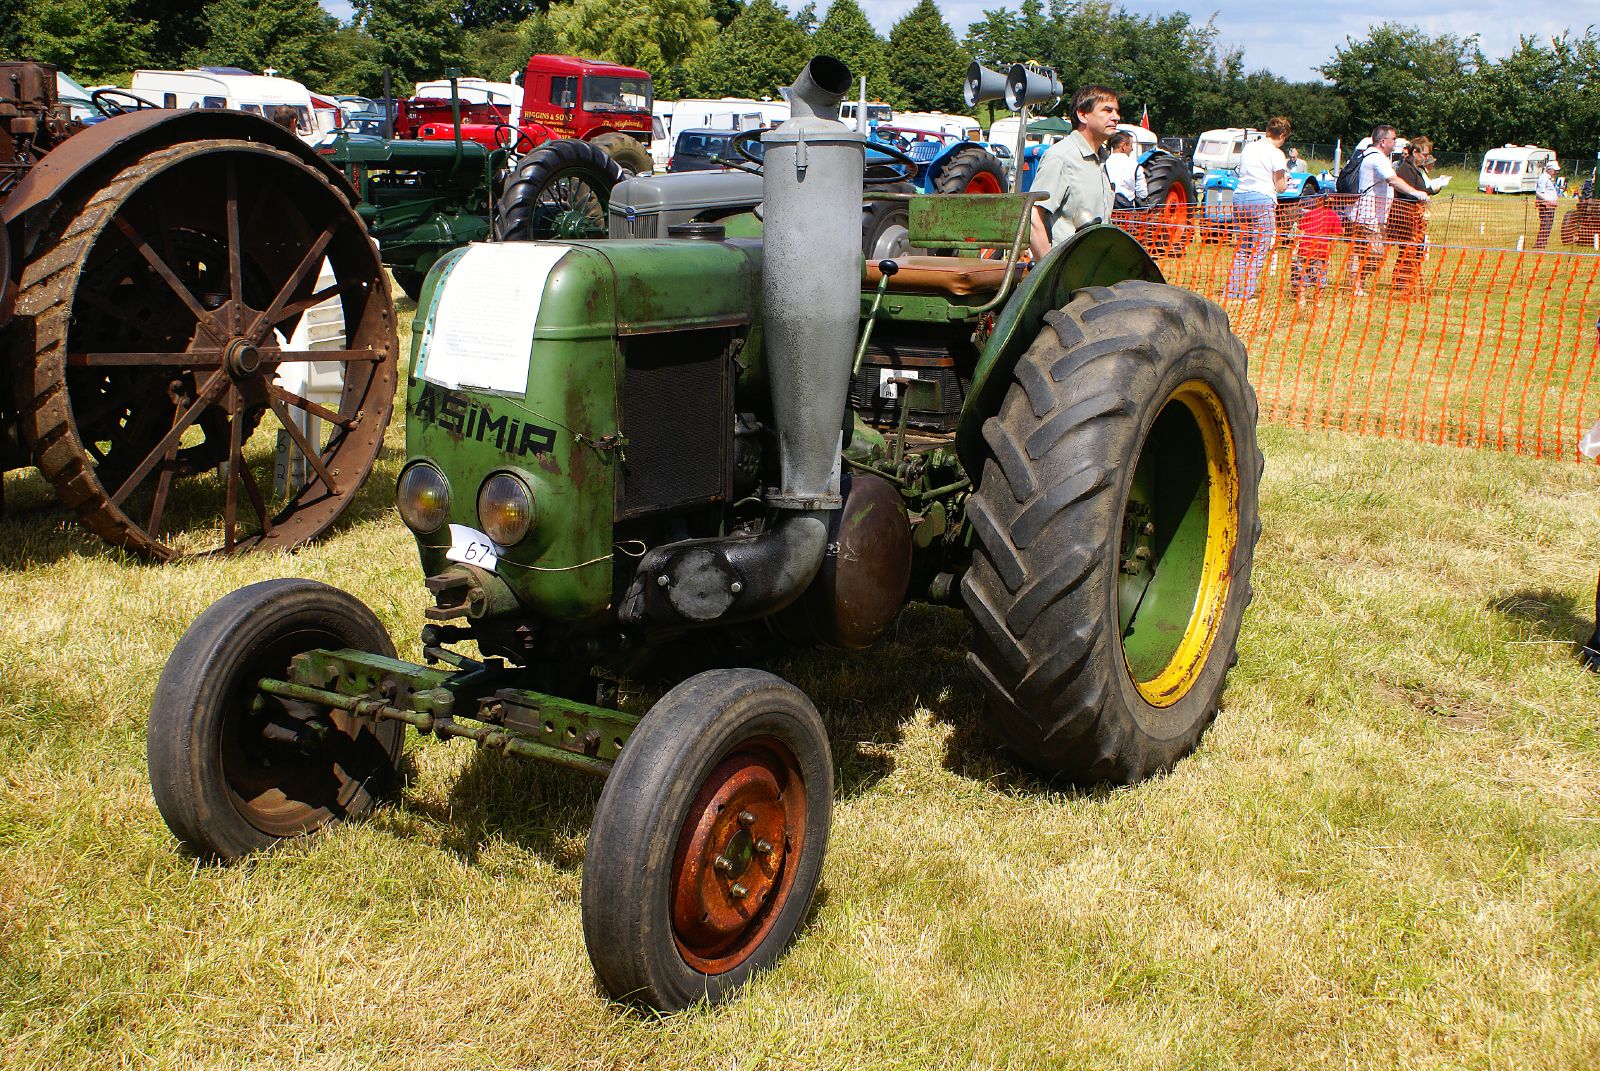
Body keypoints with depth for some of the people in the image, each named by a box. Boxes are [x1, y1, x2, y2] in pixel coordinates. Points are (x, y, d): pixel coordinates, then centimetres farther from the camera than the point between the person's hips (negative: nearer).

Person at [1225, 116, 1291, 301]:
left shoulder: (1248, 148, 15)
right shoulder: (1276, 153, -3)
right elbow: (1280, 187, -3)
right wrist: (1285, 176, 19)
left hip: (1240, 197, 6)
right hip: (1263, 201, -6)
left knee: (1241, 248, 15)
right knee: (1259, 251, 1)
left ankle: (1231, 290, 11)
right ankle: (1247, 293, -2)